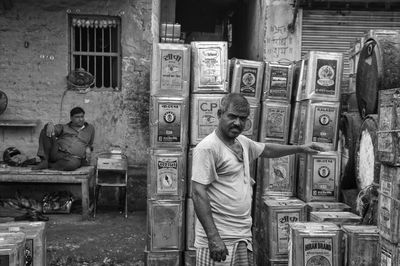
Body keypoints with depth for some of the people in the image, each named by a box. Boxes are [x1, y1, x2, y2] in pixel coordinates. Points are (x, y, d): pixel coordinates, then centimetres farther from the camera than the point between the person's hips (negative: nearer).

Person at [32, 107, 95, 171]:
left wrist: (88, 148, 8)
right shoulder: (64, 127, 20)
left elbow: (89, 144, 32)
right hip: (56, 153, 1)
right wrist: (50, 125, -23)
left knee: (73, 163, -41)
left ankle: (49, 165, -17)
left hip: (73, 158, -1)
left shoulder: (90, 128, 23)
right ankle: (44, 160, -20)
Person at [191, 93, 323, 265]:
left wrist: (300, 148, 35)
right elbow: (199, 194, -20)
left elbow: (267, 150, 31)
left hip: (244, 237, 8)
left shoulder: (243, 142, 11)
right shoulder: (207, 148, -15)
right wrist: (213, 237, -25)